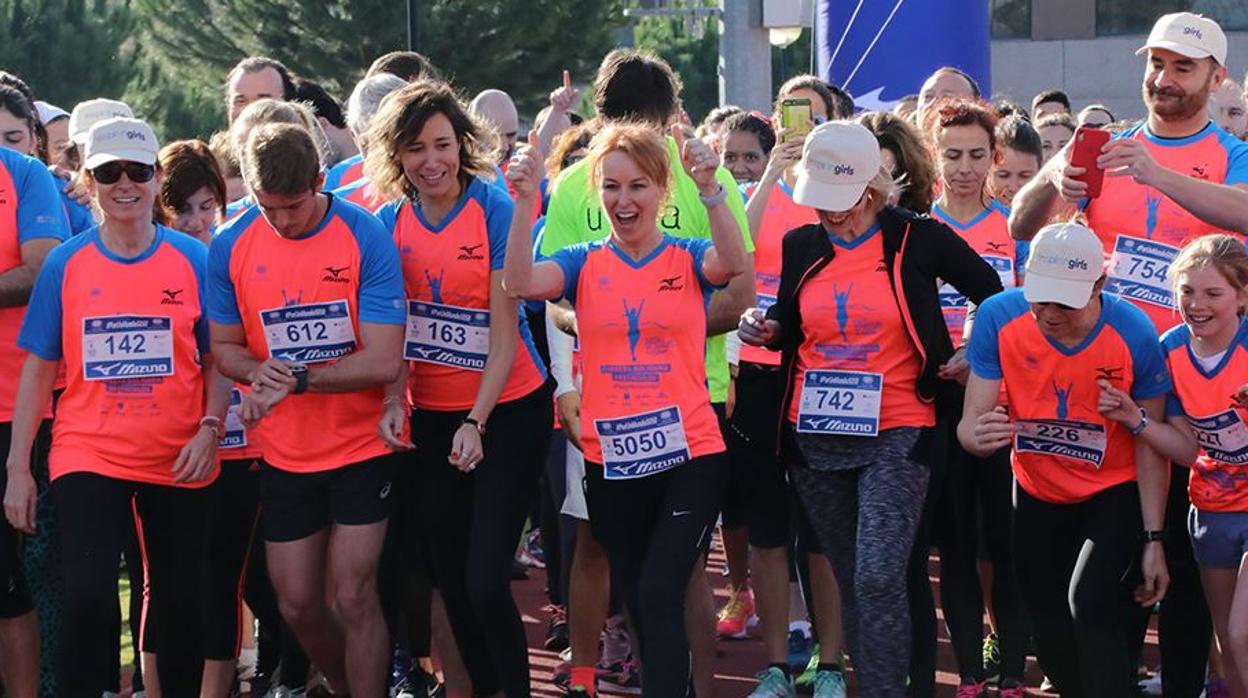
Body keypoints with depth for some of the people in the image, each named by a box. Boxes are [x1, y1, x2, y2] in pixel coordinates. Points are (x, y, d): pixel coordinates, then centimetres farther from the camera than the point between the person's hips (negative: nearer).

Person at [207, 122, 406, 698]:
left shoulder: (365, 236, -16)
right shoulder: (230, 245, -6)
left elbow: (384, 360, -19)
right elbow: (225, 346, 4)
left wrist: (297, 380, -25)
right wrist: (259, 373, -18)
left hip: (362, 448, -4)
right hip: (285, 453, 4)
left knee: (354, 596, -8)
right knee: (297, 605, 9)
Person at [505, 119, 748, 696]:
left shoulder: (688, 259, -1)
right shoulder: (585, 264, 4)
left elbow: (733, 263, -23)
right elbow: (523, 283, -15)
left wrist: (710, 189, -39)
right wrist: (525, 203, -29)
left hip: (689, 457, -3)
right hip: (610, 462, 3)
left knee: (659, 595, -16)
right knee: (639, 603, 15)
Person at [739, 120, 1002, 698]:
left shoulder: (918, 239, -5)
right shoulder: (801, 246, 6)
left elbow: (994, 296, 5)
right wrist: (764, 328, -3)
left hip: (895, 433, -4)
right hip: (815, 435, 4)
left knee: (878, 577, -16)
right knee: (851, 580, 9)